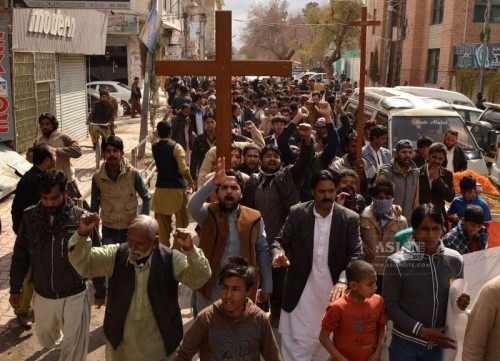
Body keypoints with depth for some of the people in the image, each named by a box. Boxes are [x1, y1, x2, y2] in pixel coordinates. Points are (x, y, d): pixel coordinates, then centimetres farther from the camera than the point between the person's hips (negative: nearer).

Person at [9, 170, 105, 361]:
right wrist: (15, 288, 6)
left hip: (74, 296, -4)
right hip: (42, 296, 4)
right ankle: (63, 341, 58)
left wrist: (100, 290, 1)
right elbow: (20, 255, 4)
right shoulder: (30, 217, -9)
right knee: (46, 339, 26)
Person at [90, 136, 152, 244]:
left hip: (130, 229, 0)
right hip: (108, 230, 0)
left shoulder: (133, 174, -13)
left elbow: (147, 198, -3)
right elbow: (94, 206, 2)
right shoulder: (97, 177, -9)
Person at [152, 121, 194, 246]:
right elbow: (184, 169, -17)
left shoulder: (155, 147, 3)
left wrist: (162, 125, 32)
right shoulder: (175, 147, -12)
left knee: (163, 224, 10)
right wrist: (191, 183, -3)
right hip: (177, 188, -4)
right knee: (181, 222, 8)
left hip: (161, 189, 5)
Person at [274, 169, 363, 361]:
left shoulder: (350, 218, -4)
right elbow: (280, 241, 0)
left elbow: (356, 254, -10)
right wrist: (278, 254, -25)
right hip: (301, 292, -1)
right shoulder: (297, 213, -3)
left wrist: (343, 280, -28)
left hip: (333, 291, 1)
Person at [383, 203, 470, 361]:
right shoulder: (397, 262, -14)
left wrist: (461, 303, -12)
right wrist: (422, 330, -15)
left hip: (439, 343, 3)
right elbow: (389, 304, -10)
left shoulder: (455, 260, -4)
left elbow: (456, 295, 10)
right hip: (405, 343, -3)